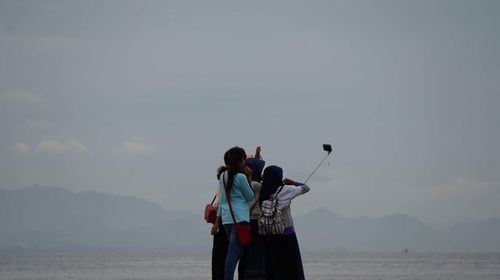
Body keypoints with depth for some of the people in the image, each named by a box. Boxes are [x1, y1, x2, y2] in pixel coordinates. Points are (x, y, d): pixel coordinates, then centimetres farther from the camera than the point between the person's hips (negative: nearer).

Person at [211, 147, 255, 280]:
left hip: (226, 218, 8)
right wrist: (249, 180, 9)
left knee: (234, 251, 11)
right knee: (234, 252, -10)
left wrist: (217, 222, 18)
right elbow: (250, 197, 1)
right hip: (239, 218, -8)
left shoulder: (223, 176, 13)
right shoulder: (241, 177, -8)